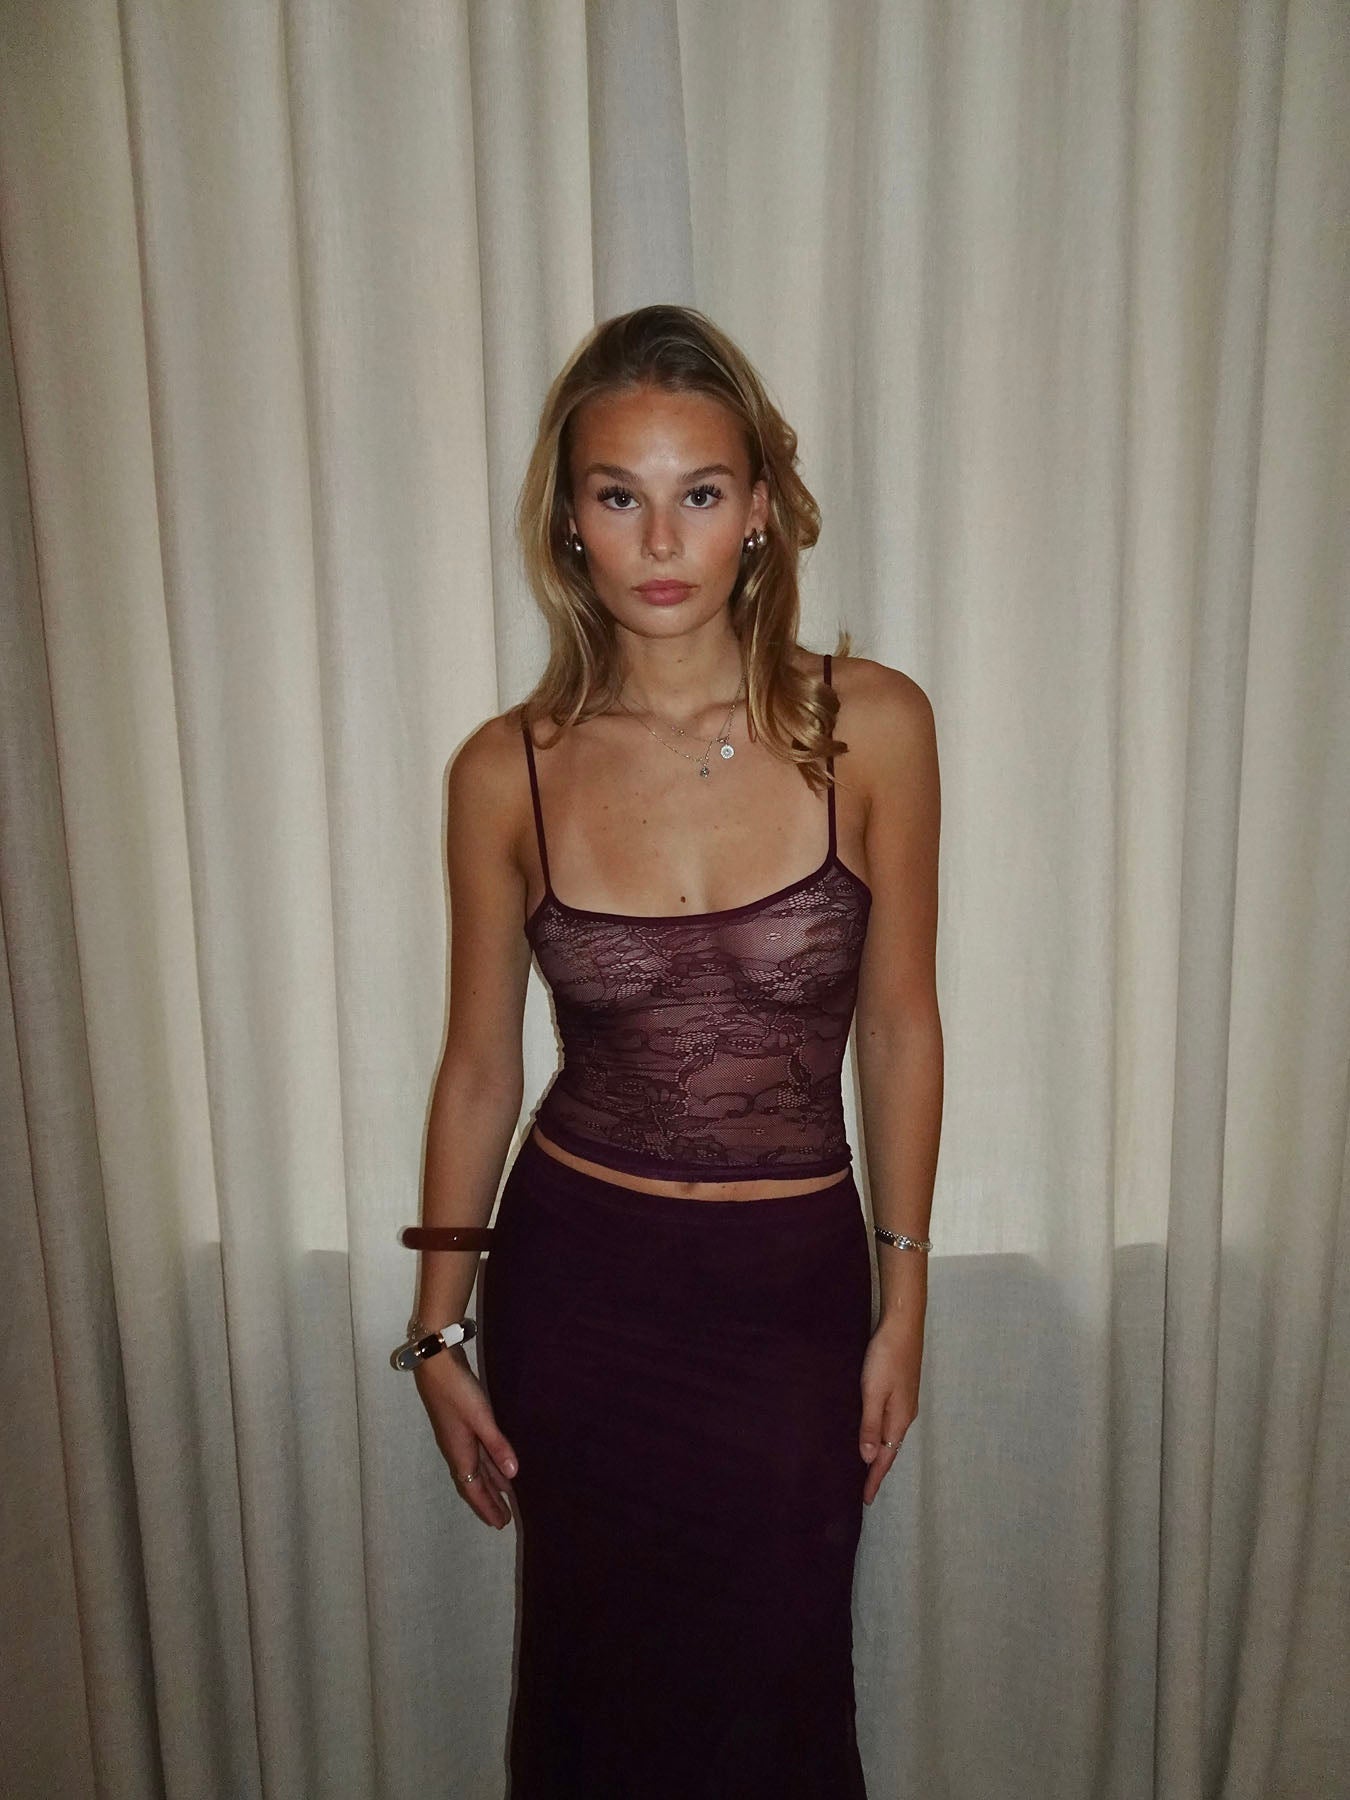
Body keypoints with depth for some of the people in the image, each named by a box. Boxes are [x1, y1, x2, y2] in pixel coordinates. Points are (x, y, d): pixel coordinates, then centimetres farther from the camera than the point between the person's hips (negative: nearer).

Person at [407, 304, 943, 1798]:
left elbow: (901, 1030, -3)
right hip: (578, 1281, 1)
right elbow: (478, 1069, 0)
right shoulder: (507, 772, -9)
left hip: (795, 1285, 0)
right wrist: (438, 1335, 6)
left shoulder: (871, 726, -11)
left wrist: (903, 1309, 2)